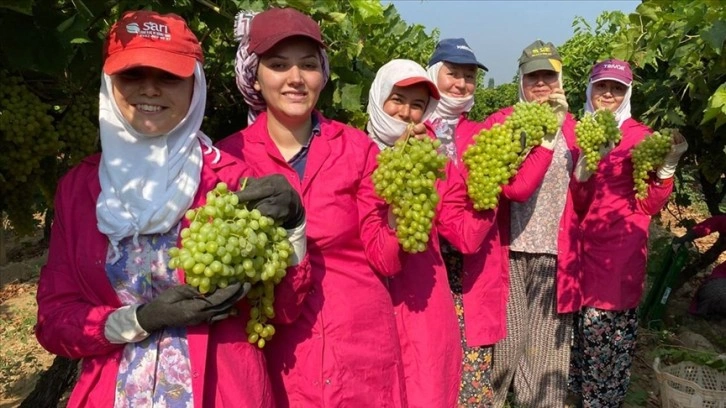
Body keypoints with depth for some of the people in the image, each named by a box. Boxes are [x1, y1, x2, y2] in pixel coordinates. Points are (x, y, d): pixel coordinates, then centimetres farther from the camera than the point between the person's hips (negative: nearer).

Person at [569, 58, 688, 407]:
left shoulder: (641, 136, -1)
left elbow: (649, 205, -3)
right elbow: (573, 205, 5)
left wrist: (667, 167, -18)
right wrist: (583, 169, -14)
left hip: (622, 250, -3)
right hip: (583, 246, 3)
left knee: (612, 328, -4)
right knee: (584, 323, 5)